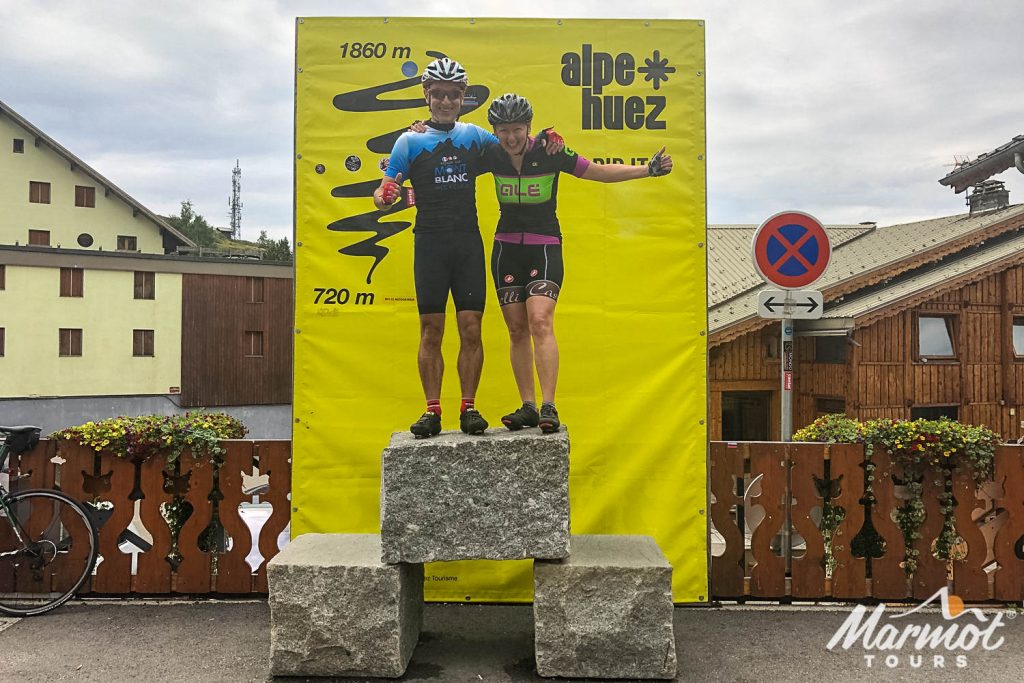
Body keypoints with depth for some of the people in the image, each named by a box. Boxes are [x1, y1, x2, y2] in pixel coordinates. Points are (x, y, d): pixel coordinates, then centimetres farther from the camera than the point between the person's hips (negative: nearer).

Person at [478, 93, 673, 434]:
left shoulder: (550, 152, -9)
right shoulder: (491, 156, -1)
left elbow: (601, 171, -1)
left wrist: (648, 170, -8)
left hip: (545, 247, -3)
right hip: (506, 249, 4)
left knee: (540, 322, -19)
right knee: (517, 330, 3)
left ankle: (549, 407, -18)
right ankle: (528, 406, 9)